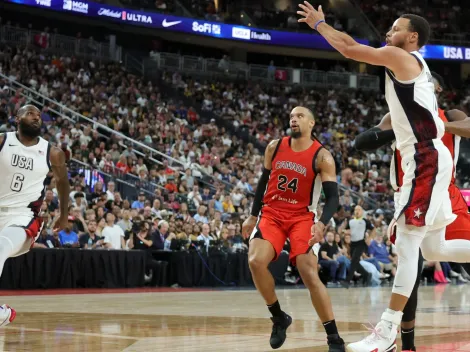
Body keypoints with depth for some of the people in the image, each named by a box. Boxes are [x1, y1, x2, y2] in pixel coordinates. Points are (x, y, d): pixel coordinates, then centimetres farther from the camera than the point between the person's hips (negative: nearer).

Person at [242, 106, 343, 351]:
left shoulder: (322, 156, -8)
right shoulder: (274, 147, 4)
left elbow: (333, 197, -12)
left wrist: (322, 223, -30)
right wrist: (253, 216, 15)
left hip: (302, 217, -3)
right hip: (271, 214, 3)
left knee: (309, 274, -17)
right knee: (255, 262, -22)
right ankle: (279, 317, 0)